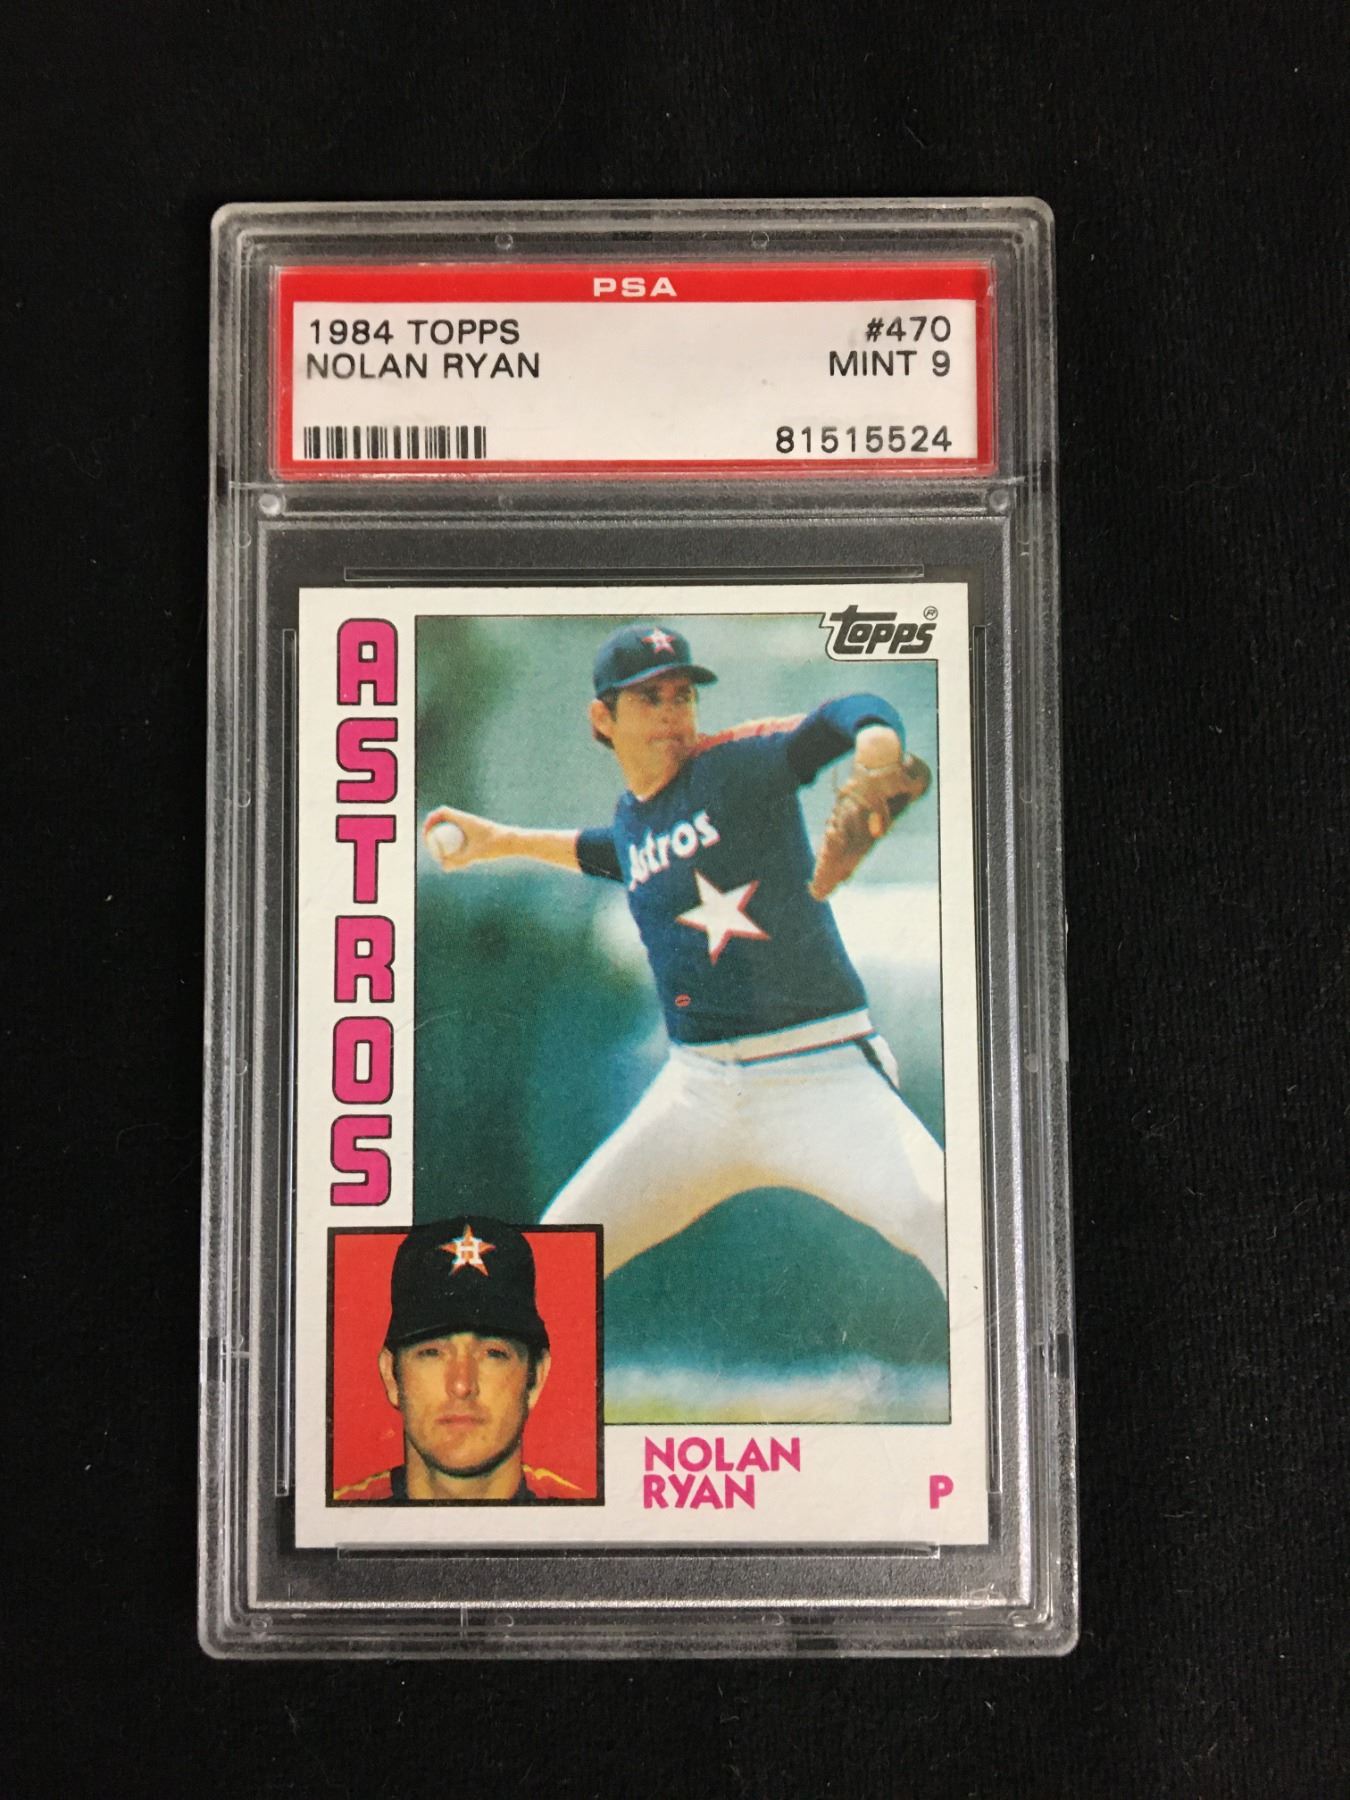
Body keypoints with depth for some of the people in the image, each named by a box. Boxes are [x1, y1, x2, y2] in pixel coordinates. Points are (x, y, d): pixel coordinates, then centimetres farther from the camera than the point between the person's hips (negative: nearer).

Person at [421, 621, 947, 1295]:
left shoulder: (738, 763, -6)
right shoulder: (631, 816, 12)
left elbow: (849, 718, -25)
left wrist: (874, 747, -47)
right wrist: (503, 841, 38)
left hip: (820, 1079, -6)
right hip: (695, 1089, 6)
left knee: (941, 1218, -30)